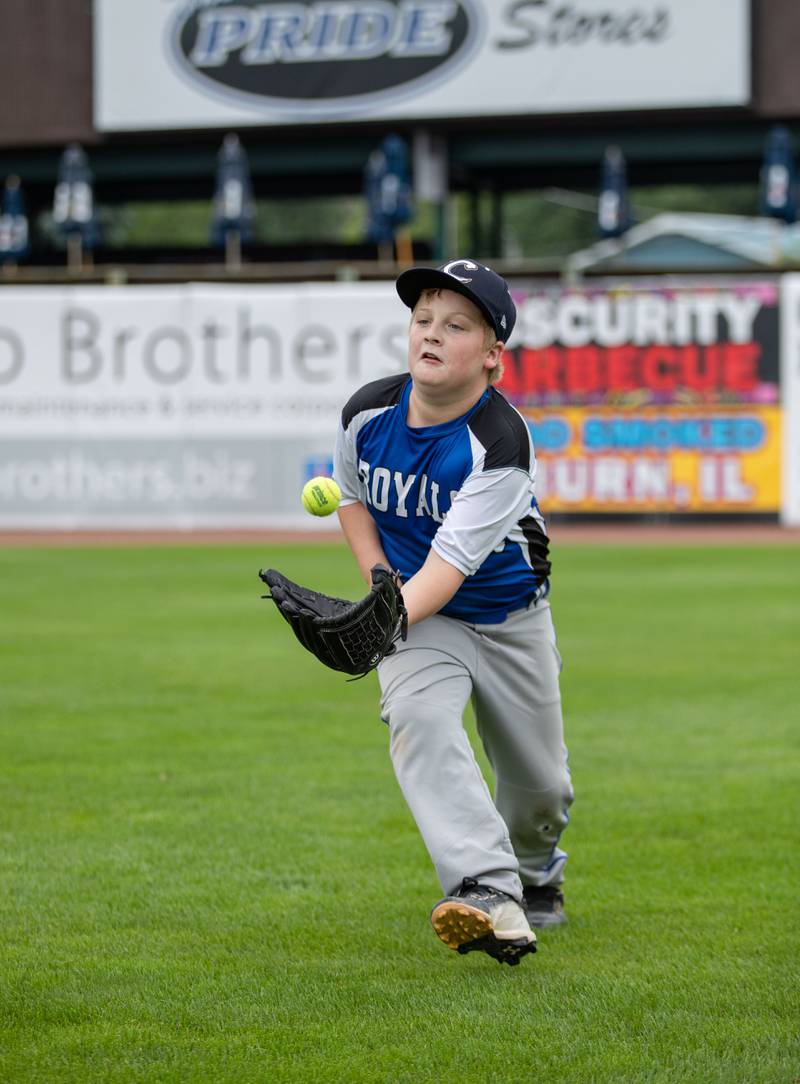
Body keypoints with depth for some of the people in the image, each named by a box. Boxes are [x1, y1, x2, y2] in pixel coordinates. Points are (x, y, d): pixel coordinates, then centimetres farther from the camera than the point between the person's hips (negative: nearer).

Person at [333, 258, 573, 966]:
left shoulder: (502, 443, -27)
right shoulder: (368, 413, -12)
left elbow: (450, 566, -34)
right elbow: (351, 492, 10)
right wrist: (377, 578, -5)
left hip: (507, 616, -2)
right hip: (417, 614, 2)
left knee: (540, 784, 7)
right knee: (418, 718, -29)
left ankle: (536, 871, 45)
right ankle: (491, 897, -42)